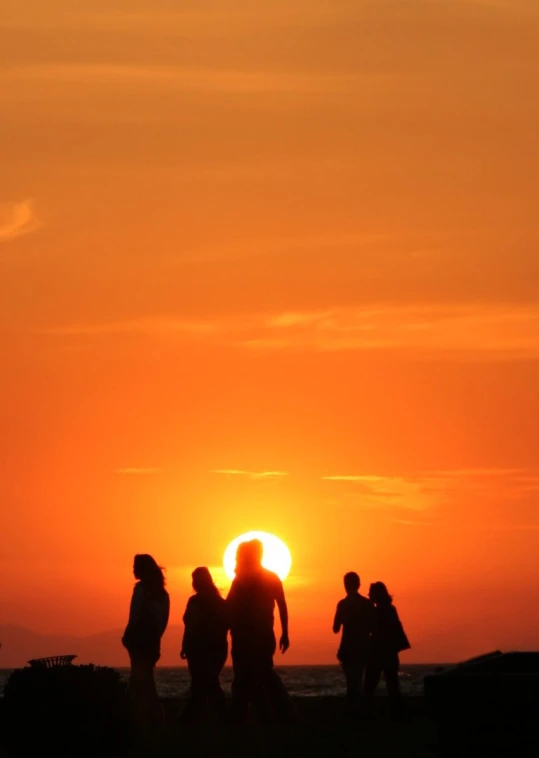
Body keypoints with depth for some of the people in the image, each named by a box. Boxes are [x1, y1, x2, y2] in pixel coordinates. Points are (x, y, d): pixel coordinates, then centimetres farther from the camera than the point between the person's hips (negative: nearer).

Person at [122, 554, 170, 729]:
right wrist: (155, 636, 14)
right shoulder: (161, 592, 12)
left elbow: (135, 616, -15)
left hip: (140, 641, -8)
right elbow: (162, 619, 12)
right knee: (145, 681, 15)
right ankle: (154, 718, 14)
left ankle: (144, 721, -9)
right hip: (152, 641, 8)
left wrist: (127, 637, -6)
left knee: (140, 681, -5)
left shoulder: (142, 588, -11)